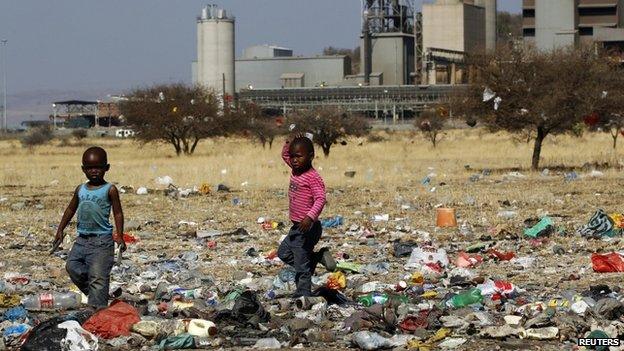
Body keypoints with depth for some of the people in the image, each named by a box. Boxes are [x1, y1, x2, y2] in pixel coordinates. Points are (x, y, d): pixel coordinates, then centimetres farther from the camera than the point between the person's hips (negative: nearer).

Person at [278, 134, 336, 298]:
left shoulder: (313, 178, -20)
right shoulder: (295, 170, 6)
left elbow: (320, 199, -28)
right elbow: (284, 154, 22)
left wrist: (310, 217, -41)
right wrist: (289, 143, 2)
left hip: (307, 227, -10)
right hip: (297, 228, 10)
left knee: (301, 266, -4)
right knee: (283, 252, 23)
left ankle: (303, 294, 4)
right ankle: (318, 257, 21)